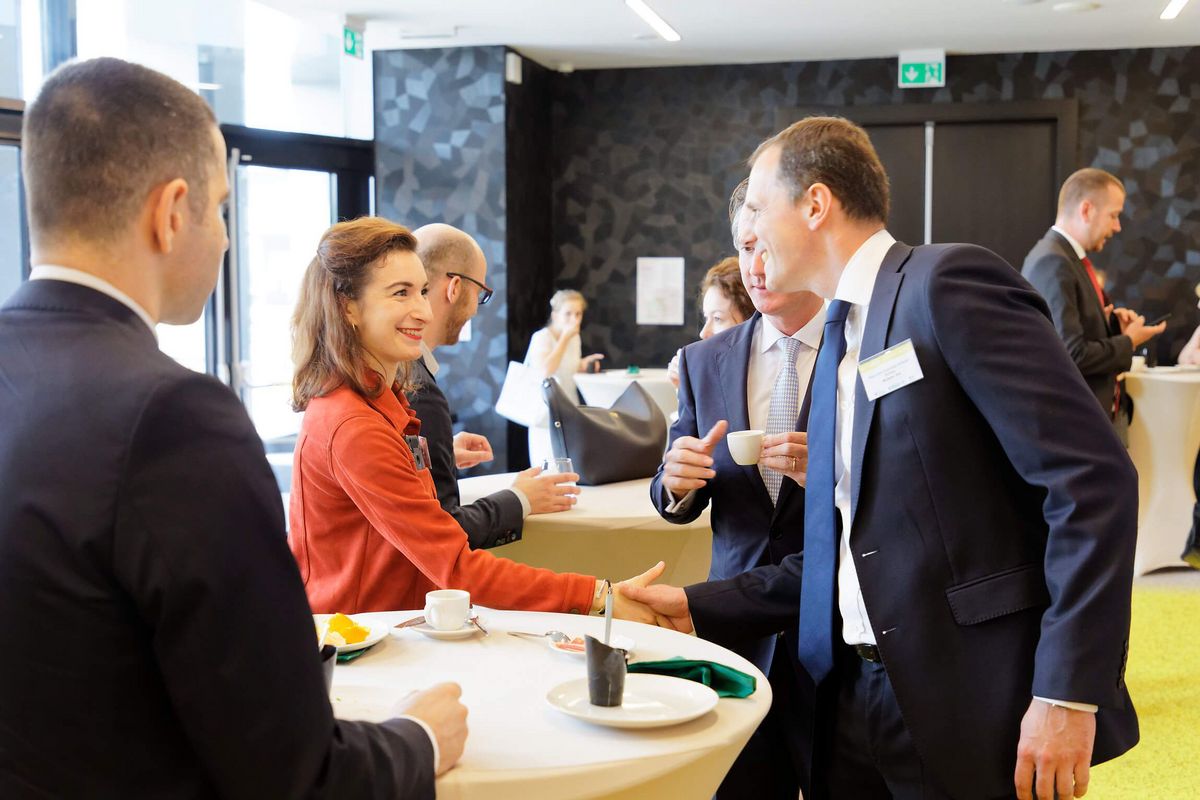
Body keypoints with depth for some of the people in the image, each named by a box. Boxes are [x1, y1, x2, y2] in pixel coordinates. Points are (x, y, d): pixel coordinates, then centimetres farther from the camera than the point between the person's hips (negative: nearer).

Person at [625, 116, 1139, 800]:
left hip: (974, 710, -8)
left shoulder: (949, 283, -11)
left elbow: (1095, 479, -18)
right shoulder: (839, 342, 14)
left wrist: (1068, 693, -21)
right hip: (855, 696, 8)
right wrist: (697, 608, 11)